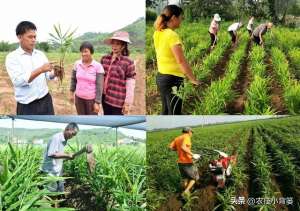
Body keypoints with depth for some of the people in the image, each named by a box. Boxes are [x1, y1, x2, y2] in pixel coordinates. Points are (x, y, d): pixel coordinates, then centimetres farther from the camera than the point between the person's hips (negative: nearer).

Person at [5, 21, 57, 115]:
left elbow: (49, 75, 5)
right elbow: (18, 81, -20)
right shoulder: (12, 57, -7)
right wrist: (40, 70, -29)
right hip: (27, 107, -4)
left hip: (46, 101, 4)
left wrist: (54, 73, -18)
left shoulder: (40, 54, 9)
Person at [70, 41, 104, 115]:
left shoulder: (98, 66, -14)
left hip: (92, 99, -4)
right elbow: (73, 79, 11)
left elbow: (99, 86, -14)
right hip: (79, 98, 4)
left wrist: (97, 102, -15)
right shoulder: (77, 64, -2)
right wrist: (72, 93, 12)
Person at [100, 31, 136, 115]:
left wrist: (128, 103, -12)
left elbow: (130, 85, -11)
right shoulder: (104, 59, 4)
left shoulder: (128, 62, -11)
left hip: (118, 100, -5)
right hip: (105, 97, 5)